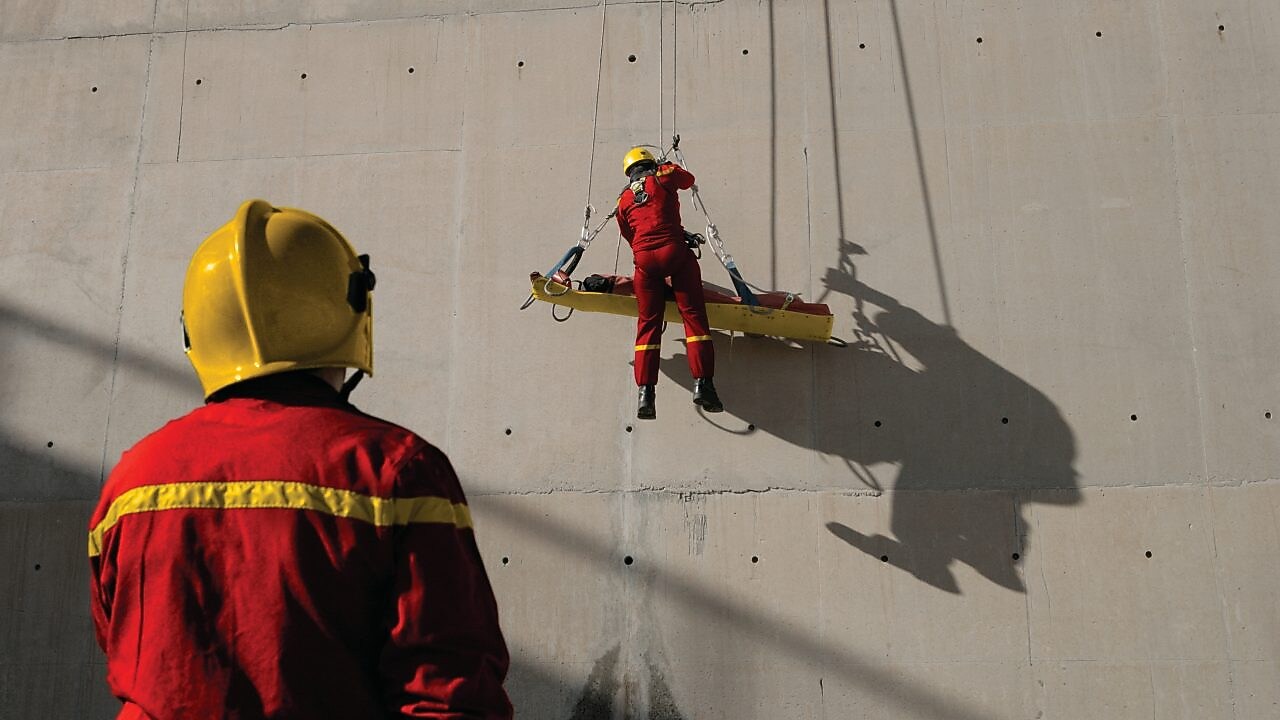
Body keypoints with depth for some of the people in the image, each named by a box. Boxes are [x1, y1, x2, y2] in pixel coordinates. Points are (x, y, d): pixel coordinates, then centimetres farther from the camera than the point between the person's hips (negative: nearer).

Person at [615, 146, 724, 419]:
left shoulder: (624, 199, 21)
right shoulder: (663, 176, 11)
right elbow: (689, 179, 31)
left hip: (644, 259, 3)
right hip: (675, 251, -3)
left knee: (648, 324, 6)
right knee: (693, 315, -2)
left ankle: (646, 392, -4)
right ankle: (702, 383, -13)